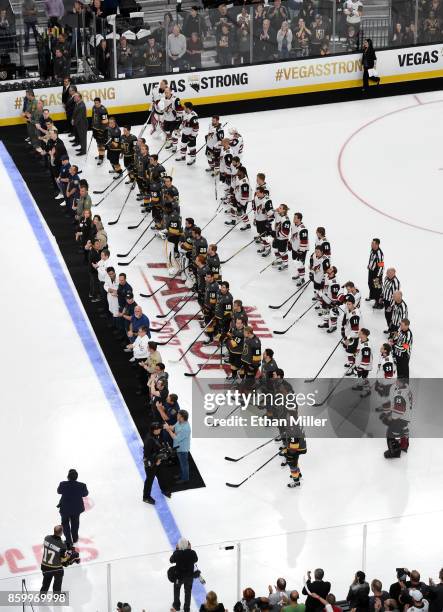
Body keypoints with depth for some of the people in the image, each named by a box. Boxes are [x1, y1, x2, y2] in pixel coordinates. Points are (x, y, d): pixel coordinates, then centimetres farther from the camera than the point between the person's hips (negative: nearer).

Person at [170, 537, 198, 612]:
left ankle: (176, 605, 44)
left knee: (176, 589, 28)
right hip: (189, 575, 1)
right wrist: (189, 549, -5)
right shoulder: (192, 553, -26)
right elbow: (195, 560, -4)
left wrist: (176, 549, -6)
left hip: (179, 575, -1)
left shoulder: (177, 553, -29)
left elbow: (171, 560, -9)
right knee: (188, 591, 22)